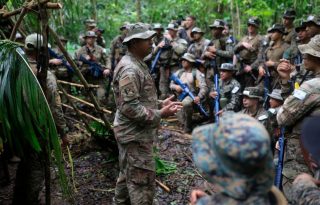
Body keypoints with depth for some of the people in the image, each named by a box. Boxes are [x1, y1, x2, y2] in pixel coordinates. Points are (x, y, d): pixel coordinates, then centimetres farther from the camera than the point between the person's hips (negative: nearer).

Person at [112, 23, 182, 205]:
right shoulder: (130, 69, -22)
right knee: (143, 179, -4)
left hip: (133, 132, 11)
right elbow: (130, 107, -27)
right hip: (135, 133, -11)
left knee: (128, 174, 22)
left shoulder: (137, 64, 13)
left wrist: (160, 104, 7)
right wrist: (159, 114, -22)